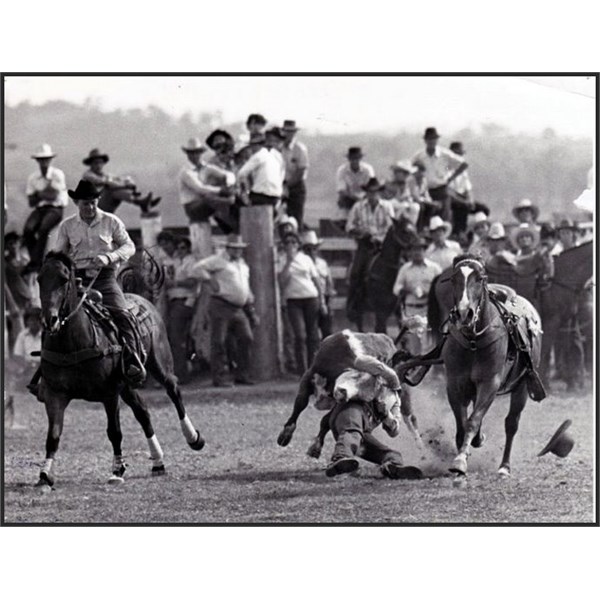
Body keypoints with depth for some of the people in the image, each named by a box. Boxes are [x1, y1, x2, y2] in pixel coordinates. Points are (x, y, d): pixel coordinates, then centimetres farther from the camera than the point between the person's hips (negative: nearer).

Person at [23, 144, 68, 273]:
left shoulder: (58, 175, -3)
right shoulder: (33, 178, 9)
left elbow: (54, 196, -13)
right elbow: (31, 202, 4)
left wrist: (39, 194, -1)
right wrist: (46, 193, -8)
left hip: (55, 208, -4)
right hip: (40, 209, 4)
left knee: (43, 228, -33)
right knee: (28, 229, -27)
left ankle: (36, 262, -28)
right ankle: (35, 260, -18)